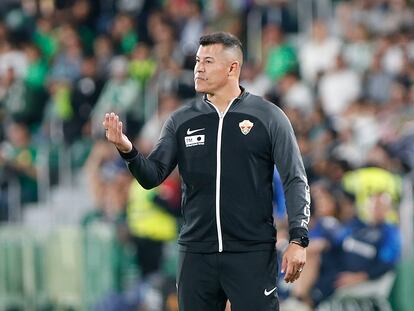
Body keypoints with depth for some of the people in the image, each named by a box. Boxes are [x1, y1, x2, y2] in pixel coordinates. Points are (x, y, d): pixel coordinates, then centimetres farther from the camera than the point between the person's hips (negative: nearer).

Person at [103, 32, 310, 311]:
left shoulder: (268, 117, -1)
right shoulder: (181, 121, 8)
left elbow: (295, 180, -2)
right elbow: (153, 176, 4)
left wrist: (298, 240, -11)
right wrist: (127, 150, -16)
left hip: (252, 253, -3)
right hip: (197, 253, 3)